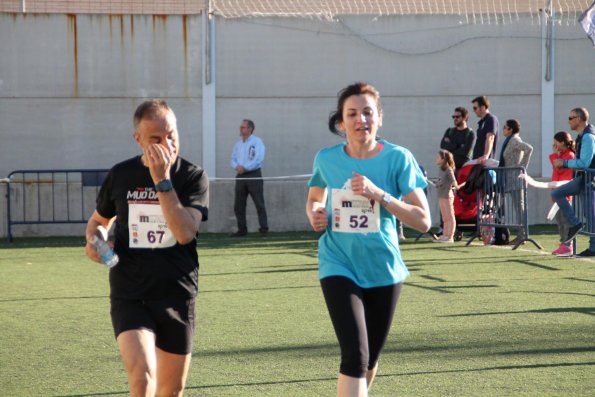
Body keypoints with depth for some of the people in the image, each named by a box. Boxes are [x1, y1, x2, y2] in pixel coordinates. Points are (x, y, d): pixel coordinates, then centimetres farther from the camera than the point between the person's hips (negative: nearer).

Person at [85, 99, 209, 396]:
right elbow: (98, 220, 20)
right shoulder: (120, 175, 2)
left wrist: (162, 180, -23)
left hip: (177, 296, 0)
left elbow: (185, 233, -20)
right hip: (129, 296, 0)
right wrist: (94, 240, -3)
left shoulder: (193, 177, -4)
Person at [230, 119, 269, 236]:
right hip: (240, 176, 6)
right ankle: (242, 230, 9)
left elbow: (259, 159, -13)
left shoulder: (257, 142, -2)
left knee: (259, 204, -7)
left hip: (253, 175, -6)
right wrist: (236, 166, -7)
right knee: (238, 205, 3)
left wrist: (245, 167, -14)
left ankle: (264, 229, -6)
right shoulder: (238, 144, 18)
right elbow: (233, 159, 16)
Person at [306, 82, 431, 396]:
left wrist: (378, 194, -22)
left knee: (370, 359, 16)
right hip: (339, 266, -1)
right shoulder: (326, 159, -2)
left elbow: (422, 221, -11)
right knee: (355, 356, -18)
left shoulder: (397, 158, -8)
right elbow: (314, 199, 19)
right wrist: (314, 214, -5)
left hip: (383, 270, 1)